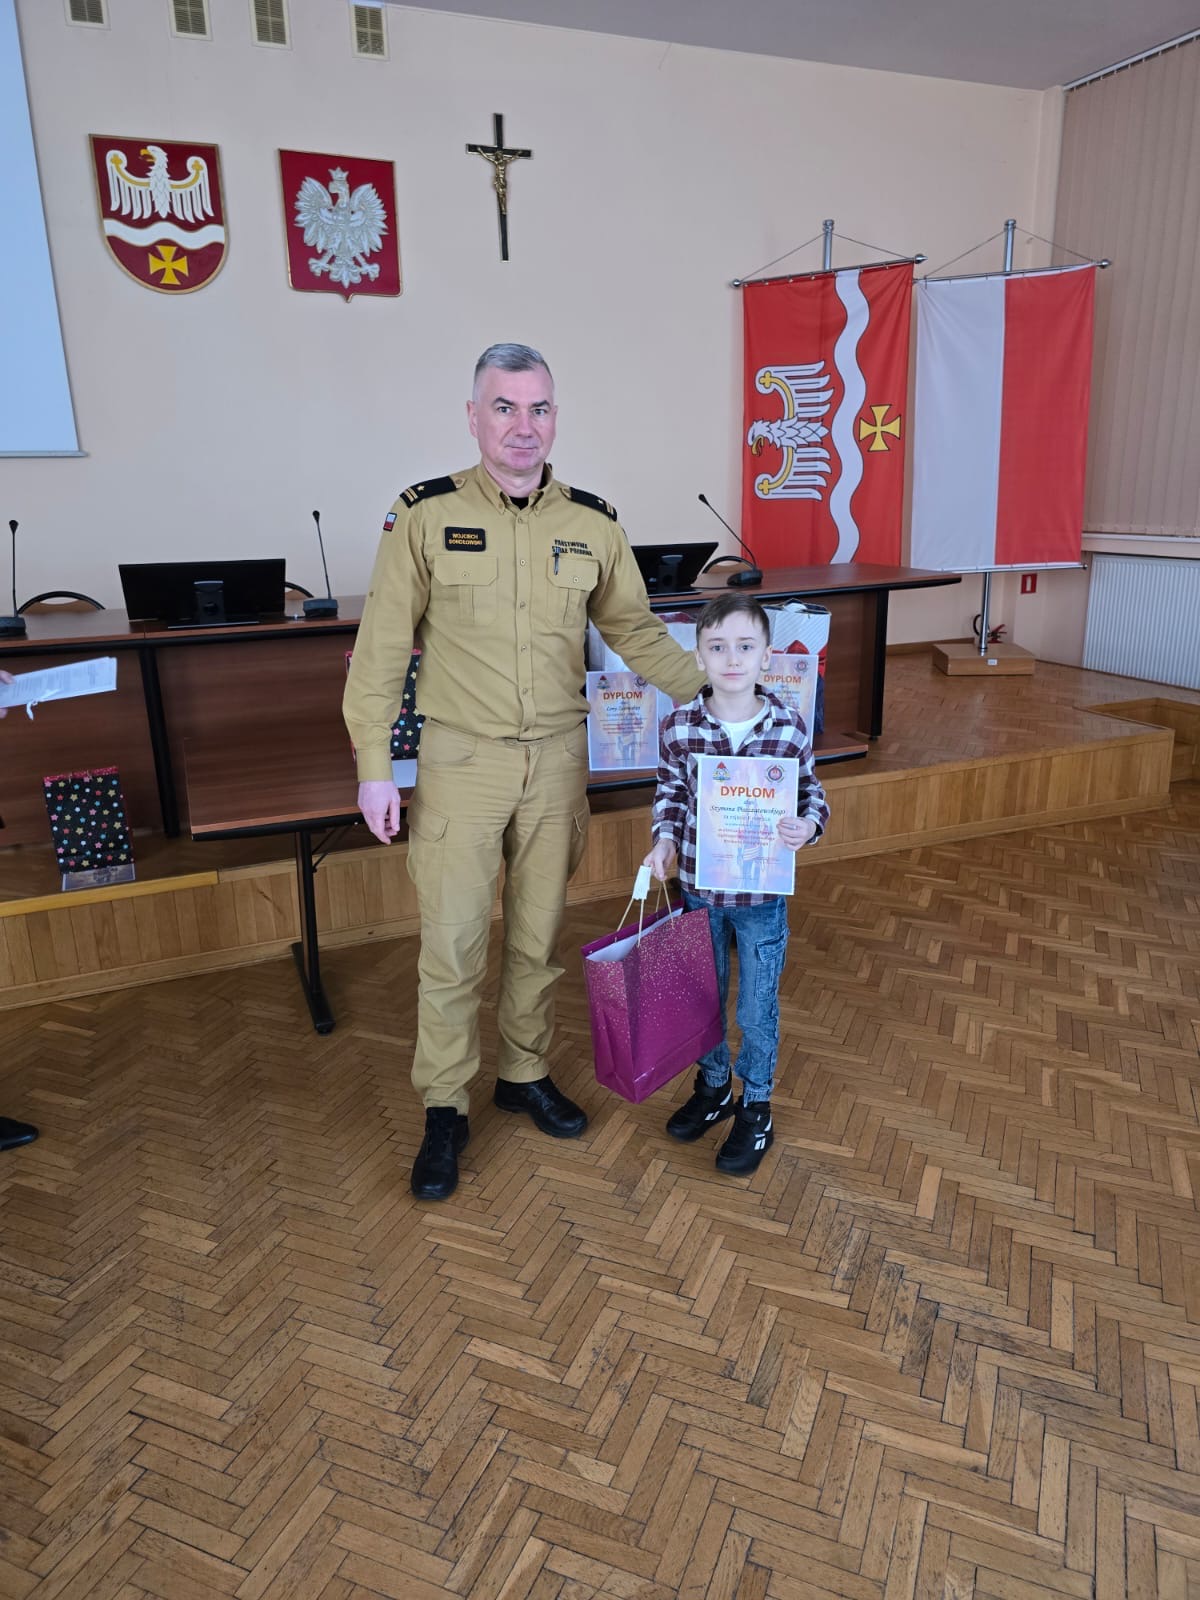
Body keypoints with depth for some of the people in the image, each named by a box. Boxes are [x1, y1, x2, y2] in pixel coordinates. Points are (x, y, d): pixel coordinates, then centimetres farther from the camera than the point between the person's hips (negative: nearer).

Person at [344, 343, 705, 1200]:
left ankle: (525, 1073, 35)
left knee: (539, 933, 14)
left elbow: (637, 631, 11)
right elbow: (383, 647, -4)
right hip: (461, 763, -2)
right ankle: (445, 1109, 21)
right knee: (453, 943, 3)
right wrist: (374, 766, -6)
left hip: (558, 761, 3)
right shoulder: (425, 514, -6)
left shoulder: (593, 521, 1)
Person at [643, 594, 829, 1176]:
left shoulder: (788, 729, -12)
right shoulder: (678, 727, -9)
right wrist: (665, 839, -10)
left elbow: (811, 794, 0)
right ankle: (713, 1087, 42)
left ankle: (756, 1107, 31)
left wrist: (808, 825, -20)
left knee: (757, 1010, 9)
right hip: (698, 888, 2)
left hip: (761, 895, -2)